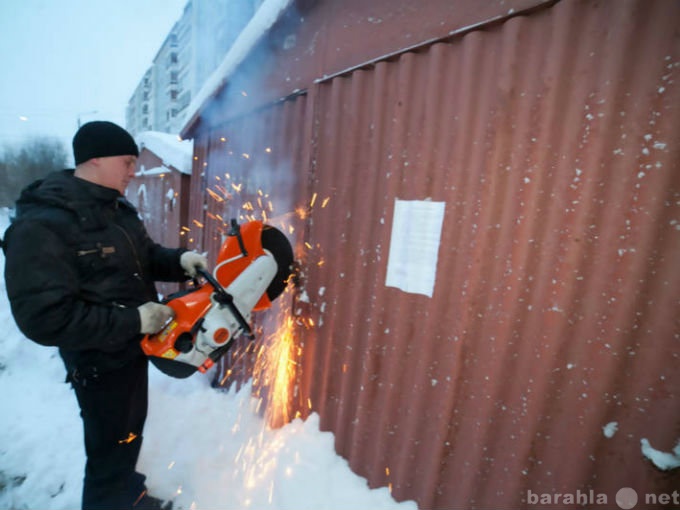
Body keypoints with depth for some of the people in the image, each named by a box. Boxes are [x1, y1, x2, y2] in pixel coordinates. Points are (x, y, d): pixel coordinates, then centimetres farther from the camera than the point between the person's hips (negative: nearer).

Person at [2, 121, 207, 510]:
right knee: (111, 447, 14)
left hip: (134, 349, 9)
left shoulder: (118, 208, 2)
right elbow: (45, 318, -28)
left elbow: (145, 257, 11)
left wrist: (179, 261, -9)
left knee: (130, 433, 29)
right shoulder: (40, 227, -25)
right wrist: (133, 321, -26)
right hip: (100, 363, -9)